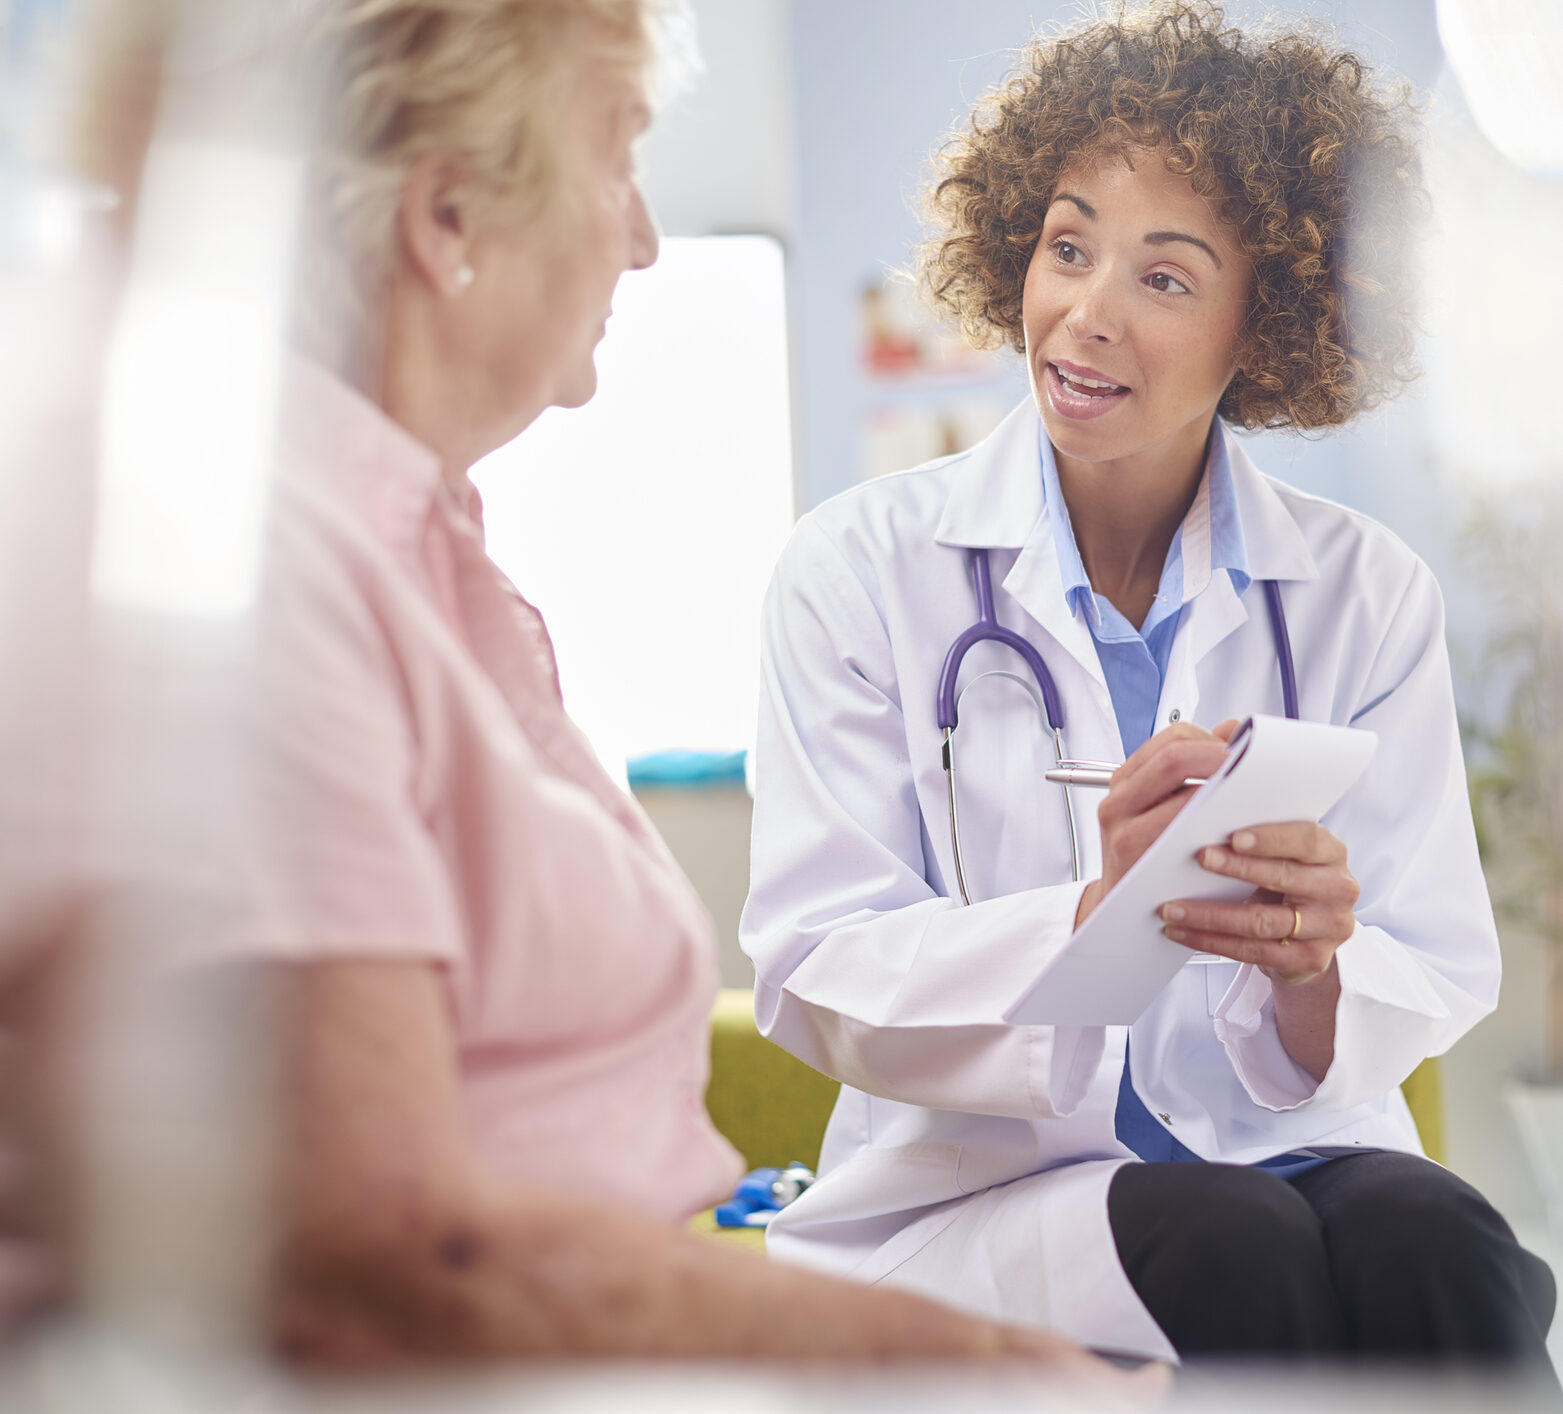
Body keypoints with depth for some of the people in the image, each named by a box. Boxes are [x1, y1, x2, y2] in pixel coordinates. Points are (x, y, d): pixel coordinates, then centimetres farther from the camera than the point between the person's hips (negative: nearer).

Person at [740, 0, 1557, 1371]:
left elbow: (1429, 987, 3)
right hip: (974, 1195, -2)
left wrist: (1313, 966, -23)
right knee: (1237, 1253, -33)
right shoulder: (861, 568, 0)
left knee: (1431, 1246, -31)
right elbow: (818, 981, -7)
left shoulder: (1368, 591, 6)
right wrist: (1092, 918, -26)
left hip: (1300, 1160, 2)